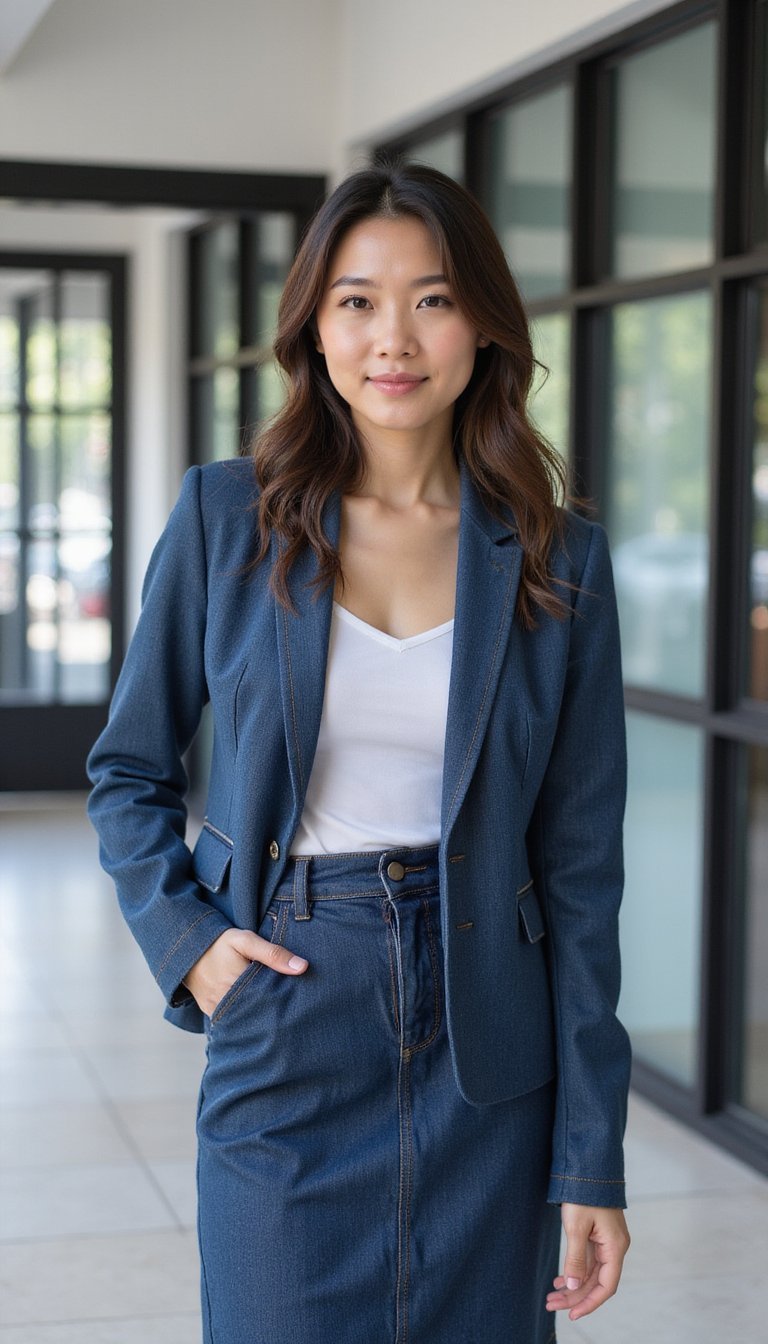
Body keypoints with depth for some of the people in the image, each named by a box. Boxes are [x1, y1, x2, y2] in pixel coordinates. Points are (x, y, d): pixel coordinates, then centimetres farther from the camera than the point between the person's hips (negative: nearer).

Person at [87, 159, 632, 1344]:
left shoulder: (559, 559, -1)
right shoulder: (227, 516, -2)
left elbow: (580, 867, 0)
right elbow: (129, 769, 9)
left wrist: (591, 1161, -2)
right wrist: (183, 935, -8)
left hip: (484, 1054, 1)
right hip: (284, 1034, -1)